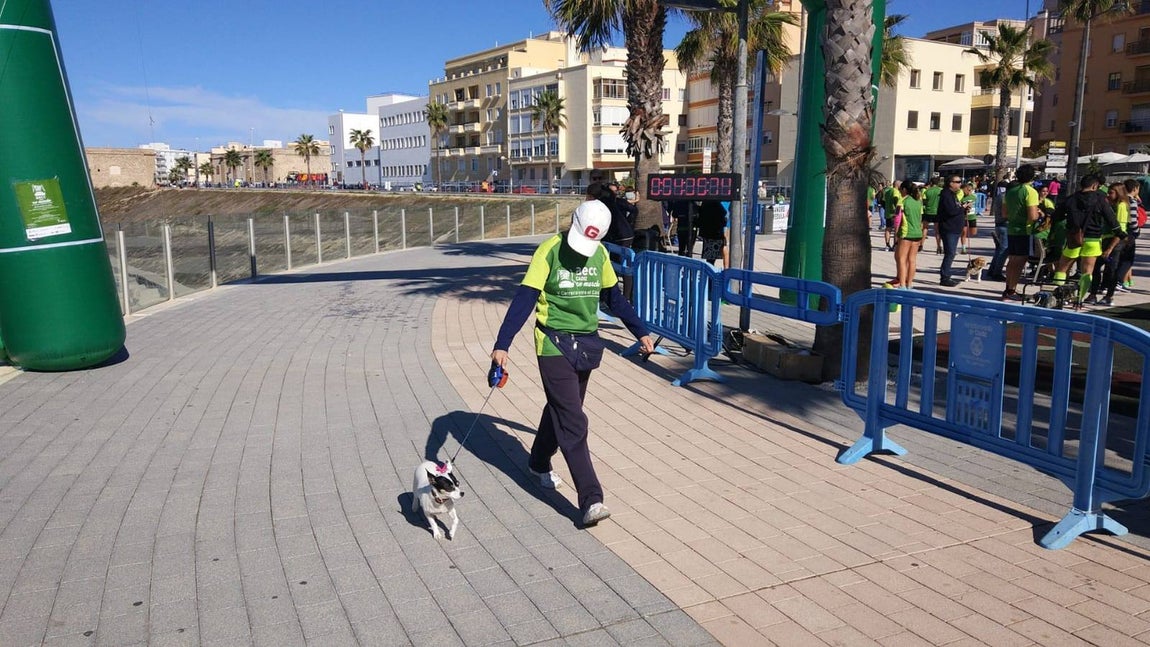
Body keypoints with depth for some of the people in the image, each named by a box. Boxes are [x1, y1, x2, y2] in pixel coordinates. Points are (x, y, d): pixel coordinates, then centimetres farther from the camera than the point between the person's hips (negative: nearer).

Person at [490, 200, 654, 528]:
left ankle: (539, 463, 44)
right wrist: (502, 344, -26)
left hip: (586, 343, 6)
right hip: (554, 345, -6)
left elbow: (615, 298, 15)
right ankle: (591, 500, -9)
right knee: (573, 423, -9)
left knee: (562, 410, 20)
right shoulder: (550, 250, -14)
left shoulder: (600, 253, 4)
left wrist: (641, 332, 13)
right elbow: (524, 299, -19)